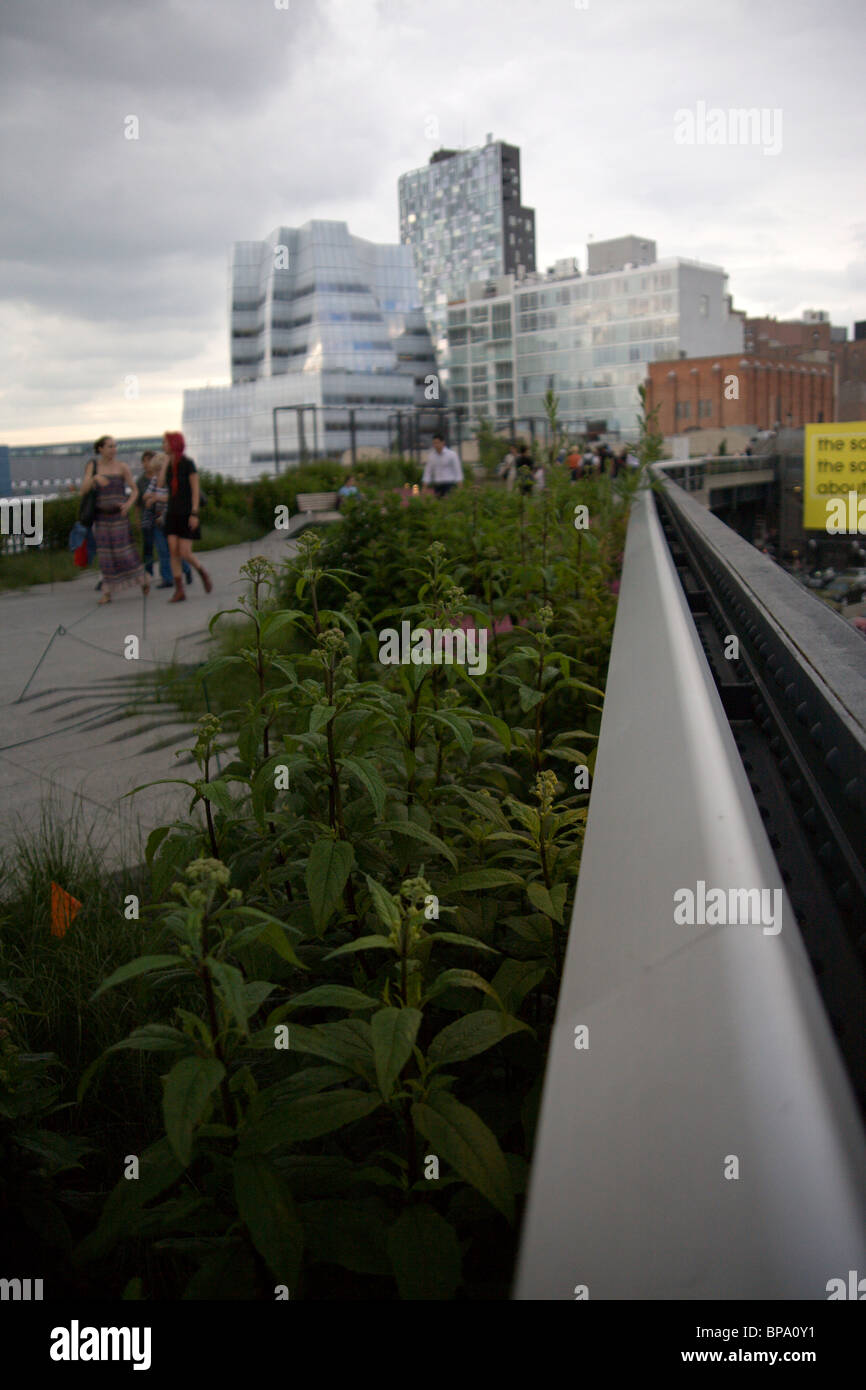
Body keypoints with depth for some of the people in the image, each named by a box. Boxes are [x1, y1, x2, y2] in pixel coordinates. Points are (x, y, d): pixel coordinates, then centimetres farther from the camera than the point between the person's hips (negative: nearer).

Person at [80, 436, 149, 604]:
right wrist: (95, 478, -25)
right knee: (105, 554, 1)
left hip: (119, 515, -2)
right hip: (101, 516, 2)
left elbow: (135, 489, 1)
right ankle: (107, 592, 5)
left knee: (125, 550, -5)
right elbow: (83, 491, -6)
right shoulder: (92, 467, 2)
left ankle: (143, 578, 20)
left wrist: (129, 504, -18)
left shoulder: (121, 467, -3)